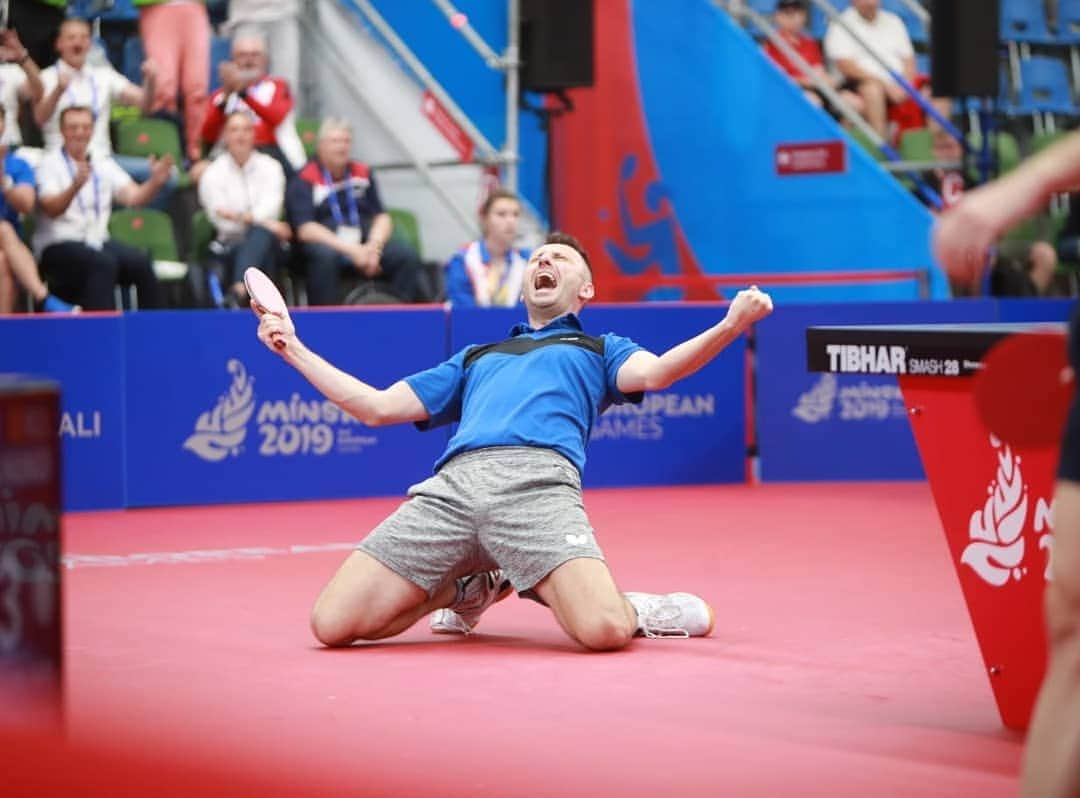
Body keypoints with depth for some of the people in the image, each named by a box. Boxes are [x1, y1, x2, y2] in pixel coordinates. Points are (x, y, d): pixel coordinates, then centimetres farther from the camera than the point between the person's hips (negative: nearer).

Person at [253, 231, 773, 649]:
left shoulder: (598, 349, 29)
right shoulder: (476, 358, 40)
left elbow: (653, 372, 7)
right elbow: (380, 407, 37)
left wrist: (731, 325, -10)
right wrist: (294, 349, 35)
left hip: (537, 484, -4)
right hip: (450, 484, 4)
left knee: (604, 630, -31)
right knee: (333, 624, -10)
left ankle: (543, 591, 5)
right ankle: (473, 589, 14)